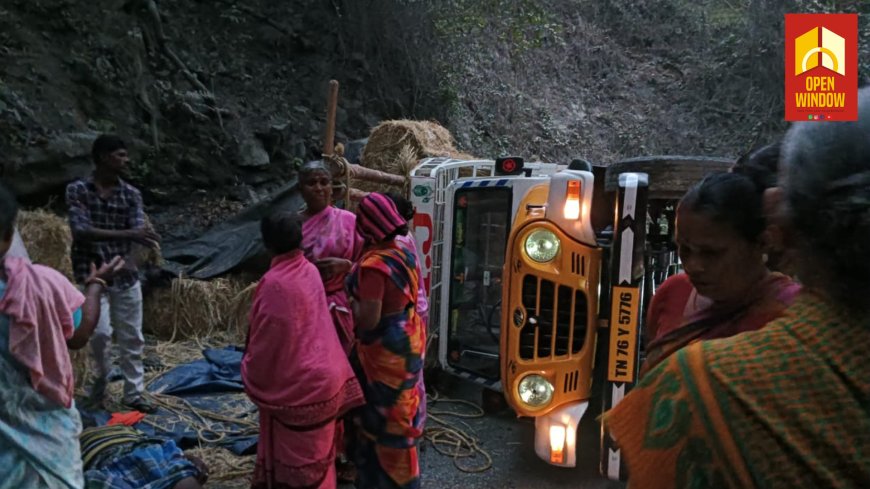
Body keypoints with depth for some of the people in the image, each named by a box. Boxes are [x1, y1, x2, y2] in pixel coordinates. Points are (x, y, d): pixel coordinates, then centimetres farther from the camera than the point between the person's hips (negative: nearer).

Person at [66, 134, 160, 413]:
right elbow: (82, 231, -18)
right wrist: (128, 234, -29)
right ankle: (102, 375, 17)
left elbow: (138, 230, -8)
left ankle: (134, 393, 21)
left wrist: (145, 243, -32)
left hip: (125, 276, 3)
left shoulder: (131, 194, 3)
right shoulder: (77, 190, -6)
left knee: (132, 338, 7)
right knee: (101, 332, -14)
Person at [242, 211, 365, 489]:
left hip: (295, 384, -7)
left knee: (293, 454, 9)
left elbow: (268, 340, -17)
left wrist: (250, 374, -1)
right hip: (319, 375, 8)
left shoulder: (275, 282, -22)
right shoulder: (310, 271, 0)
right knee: (313, 451, 22)